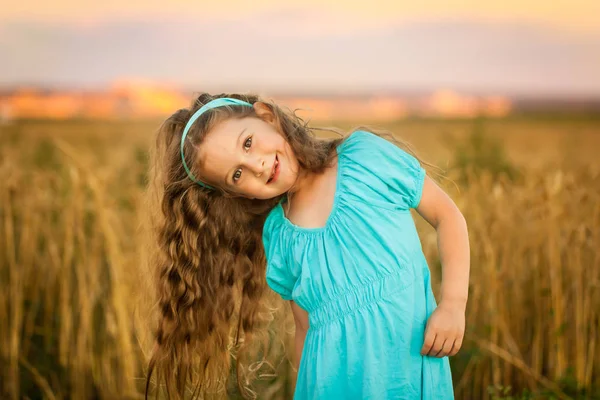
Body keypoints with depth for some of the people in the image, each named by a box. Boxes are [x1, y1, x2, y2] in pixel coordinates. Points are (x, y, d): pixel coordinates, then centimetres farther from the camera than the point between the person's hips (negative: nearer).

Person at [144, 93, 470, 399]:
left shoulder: (366, 155, -7)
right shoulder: (276, 238, 0)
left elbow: (447, 216, -2)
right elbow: (307, 327, 8)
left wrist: (453, 304, -12)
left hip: (414, 369, -1)